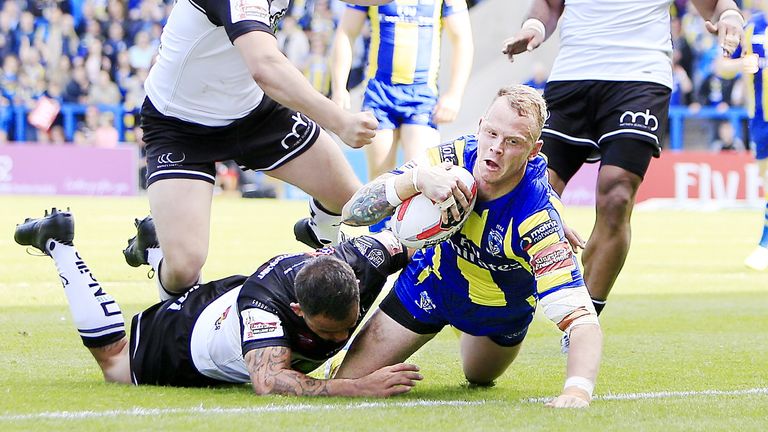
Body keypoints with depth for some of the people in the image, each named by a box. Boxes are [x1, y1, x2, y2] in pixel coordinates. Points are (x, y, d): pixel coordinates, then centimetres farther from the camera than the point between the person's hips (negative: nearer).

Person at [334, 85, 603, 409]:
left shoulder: (536, 215, -40)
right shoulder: (451, 158, -31)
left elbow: (582, 318, -47)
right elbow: (352, 212, -29)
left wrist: (577, 390, -66)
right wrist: (417, 179, -48)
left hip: (504, 307, -1)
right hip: (433, 282, 1)